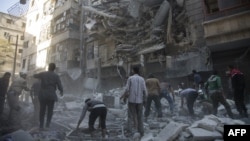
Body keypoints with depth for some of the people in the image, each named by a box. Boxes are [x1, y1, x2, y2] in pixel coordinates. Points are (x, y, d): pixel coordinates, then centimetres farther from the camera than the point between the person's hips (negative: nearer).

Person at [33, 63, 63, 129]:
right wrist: (61, 92, 15)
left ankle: (41, 126, 12)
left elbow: (34, 75, 23)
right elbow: (60, 86, -5)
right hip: (51, 95, -2)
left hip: (43, 95, 2)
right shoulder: (56, 76, -3)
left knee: (42, 111, 11)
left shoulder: (43, 74, 3)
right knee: (50, 111, 9)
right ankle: (47, 125, 1)